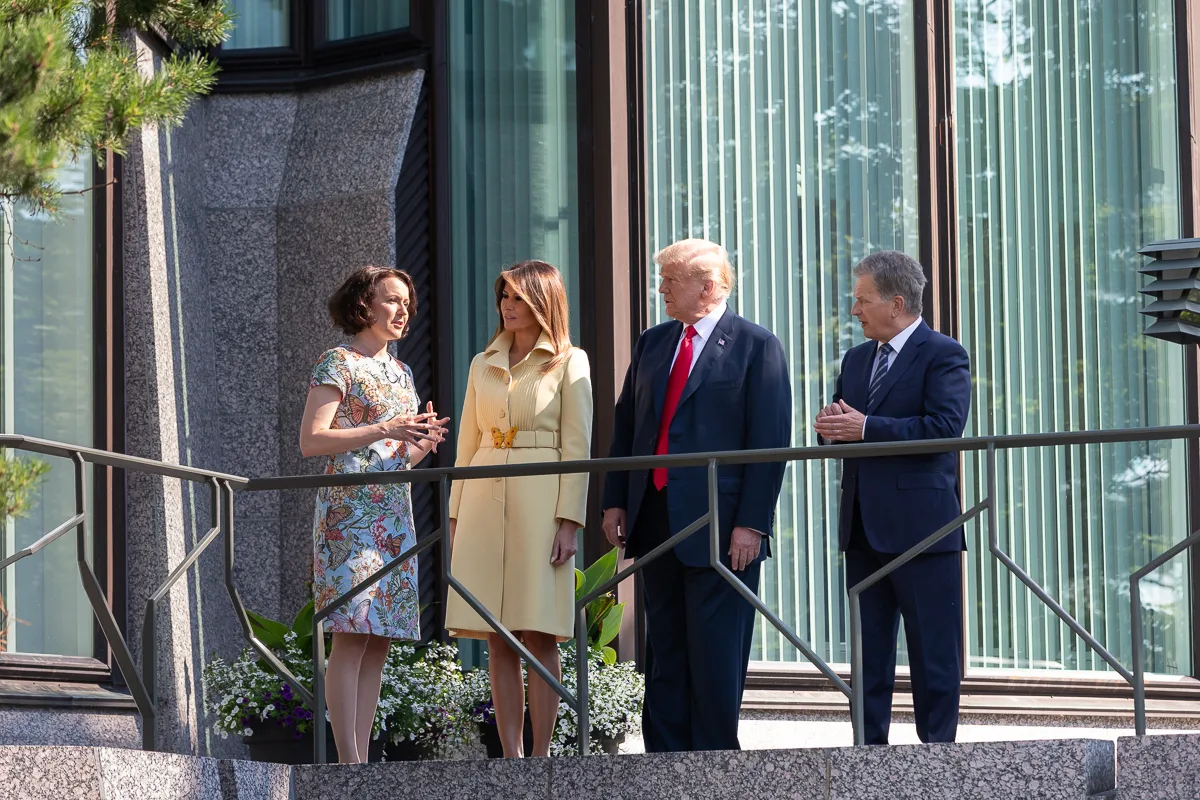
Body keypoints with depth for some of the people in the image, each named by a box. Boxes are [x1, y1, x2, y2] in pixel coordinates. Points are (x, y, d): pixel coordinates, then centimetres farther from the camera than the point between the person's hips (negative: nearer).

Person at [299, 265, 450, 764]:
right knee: (353, 634, -13)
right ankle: (348, 761, -15)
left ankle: (361, 758, 4)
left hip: (395, 515, 8)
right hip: (350, 510, -8)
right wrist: (384, 430, -17)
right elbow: (311, 441, -11)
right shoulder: (338, 363, -2)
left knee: (380, 639, 3)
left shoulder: (400, 373, 20)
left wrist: (425, 440, 1)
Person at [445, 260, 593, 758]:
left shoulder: (569, 362, 3)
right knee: (498, 641, 2)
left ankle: (541, 757, -1)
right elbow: (468, 443, 17)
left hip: (540, 500, -4)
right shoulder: (483, 365, 16)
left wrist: (569, 520, -11)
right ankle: (511, 756, 4)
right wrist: (456, 514, 10)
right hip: (484, 499, 4)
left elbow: (577, 447, -3)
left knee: (539, 636, -5)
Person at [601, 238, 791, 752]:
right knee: (664, 651, 9)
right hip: (655, 517, 6)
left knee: (715, 653, -3)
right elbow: (625, 426, 17)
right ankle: (665, 756, 14)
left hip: (720, 523, -6)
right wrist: (616, 501, 8)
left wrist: (752, 523, -15)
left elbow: (771, 441, -9)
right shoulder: (652, 343, 14)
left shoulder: (756, 347, -4)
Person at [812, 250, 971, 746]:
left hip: (921, 526, -7)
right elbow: (839, 426, 20)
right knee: (868, 654, 10)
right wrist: (832, 427, -5)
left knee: (933, 655, -1)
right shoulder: (856, 360, 18)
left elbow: (945, 426, -19)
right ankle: (870, 749, 14)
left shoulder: (943, 355, -6)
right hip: (864, 528, 7)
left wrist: (866, 428, -21)